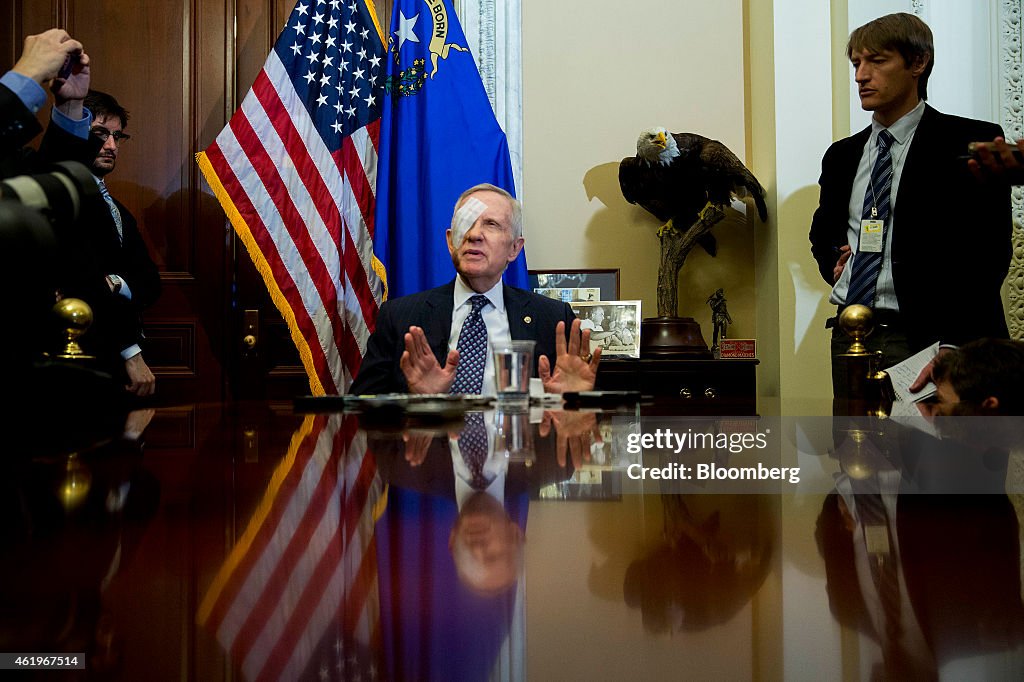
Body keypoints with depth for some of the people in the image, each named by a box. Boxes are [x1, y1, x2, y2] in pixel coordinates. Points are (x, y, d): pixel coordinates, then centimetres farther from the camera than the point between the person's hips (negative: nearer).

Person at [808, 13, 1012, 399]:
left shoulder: (969, 144, -2)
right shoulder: (842, 155, 15)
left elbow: (987, 253, -10)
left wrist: (952, 348, -20)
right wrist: (833, 261, 6)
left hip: (926, 338, -5)